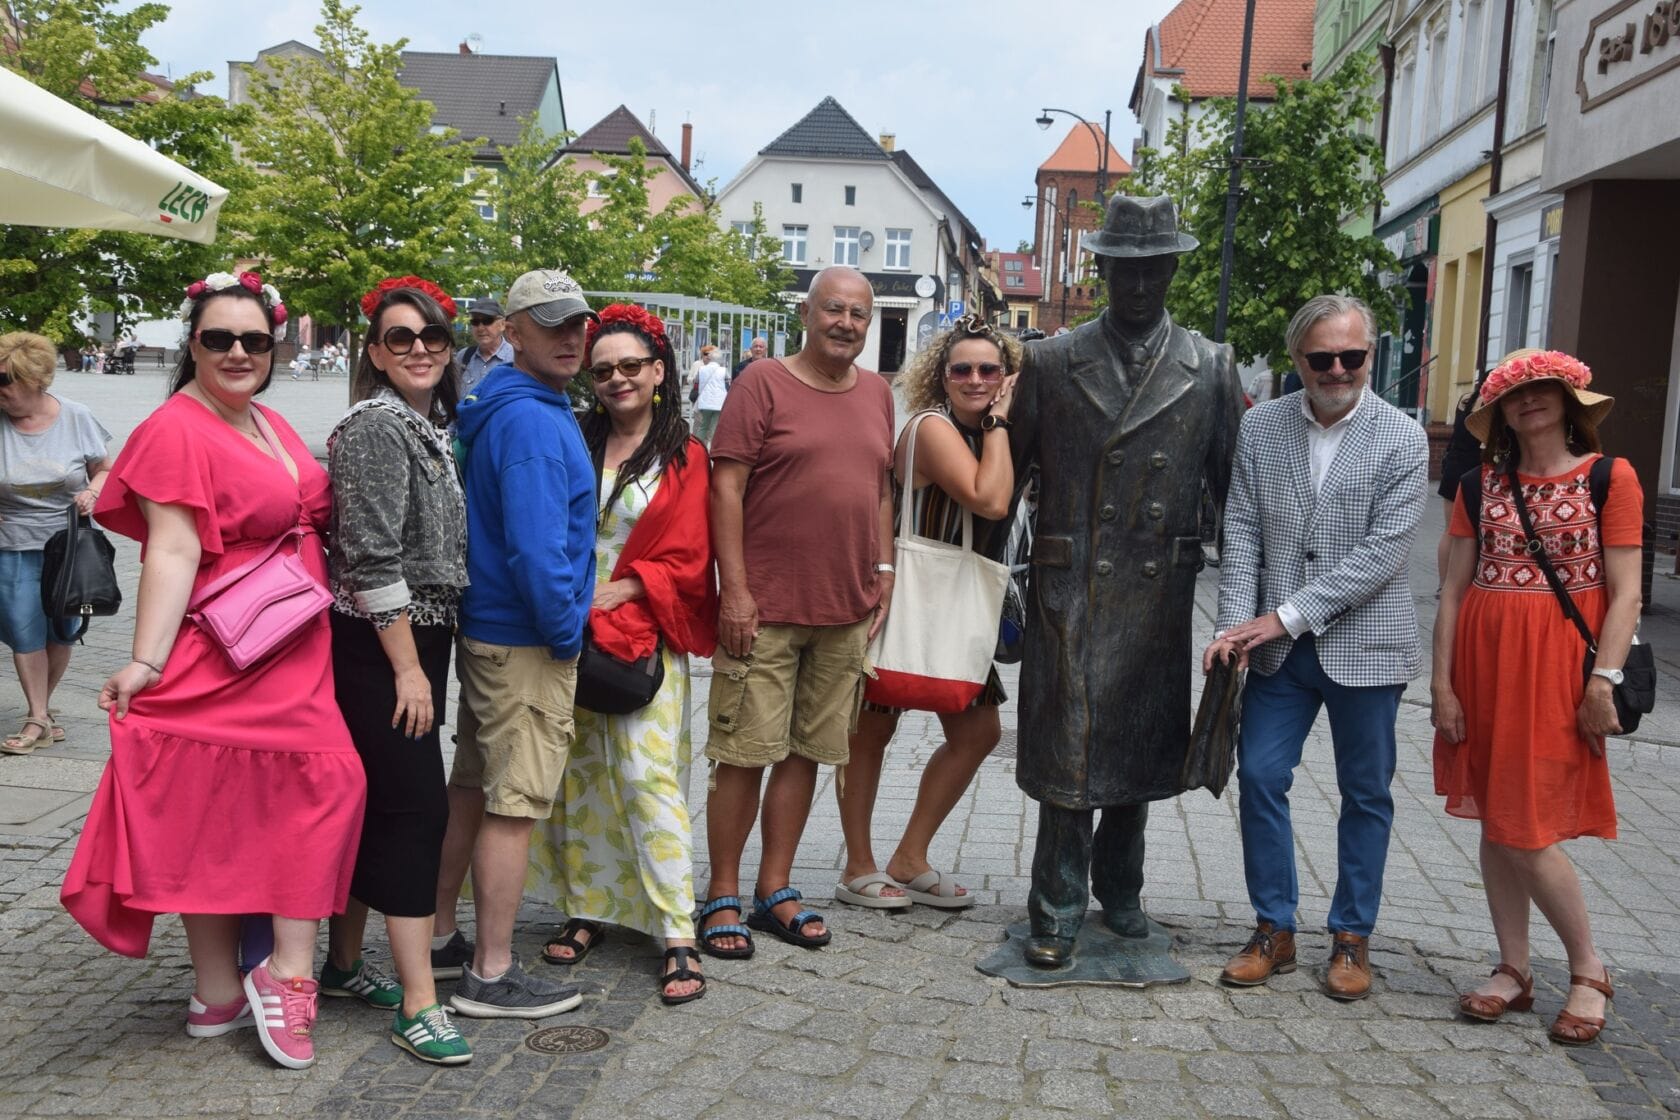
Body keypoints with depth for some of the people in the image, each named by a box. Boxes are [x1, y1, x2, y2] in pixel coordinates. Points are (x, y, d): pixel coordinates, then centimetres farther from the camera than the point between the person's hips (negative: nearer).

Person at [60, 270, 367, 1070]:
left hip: (292, 658, 8)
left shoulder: (272, 427, 14)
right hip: (222, 660, -8)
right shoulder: (179, 431, -11)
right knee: (216, 816, -2)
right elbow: (170, 553, -19)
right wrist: (146, 662, -26)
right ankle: (220, 993, 8)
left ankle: (285, 974, 7)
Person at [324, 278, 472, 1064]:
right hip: (379, 645, -9)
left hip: (419, 639, 9)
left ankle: (344, 964, 27)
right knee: (416, 807, -8)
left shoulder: (432, 429, 13)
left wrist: (427, 657, 15)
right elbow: (373, 558, -19)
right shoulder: (376, 426, -14)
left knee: (374, 806, 15)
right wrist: (408, 668, -19)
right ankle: (418, 1003, -3)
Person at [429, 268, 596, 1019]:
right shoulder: (532, 420, -19)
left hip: (484, 628, 10)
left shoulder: (498, 411, 13)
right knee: (515, 806, -2)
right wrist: (566, 630, -14)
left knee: (473, 788, 18)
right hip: (527, 644, -10)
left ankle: (439, 938, 30)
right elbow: (535, 548, -26)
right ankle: (491, 974, 7)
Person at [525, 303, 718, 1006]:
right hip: (570, 634, 4)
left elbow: (686, 561, -4)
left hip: (643, 637, -3)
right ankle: (588, 908, 23)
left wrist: (615, 593, -15)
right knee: (578, 775, 9)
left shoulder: (684, 458, 0)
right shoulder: (576, 443, 9)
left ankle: (677, 934, -3)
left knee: (648, 776, -8)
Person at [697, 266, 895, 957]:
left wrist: (883, 576, 12)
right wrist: (735, 589, -14)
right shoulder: (764, 383, -5)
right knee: (745, 753, 0)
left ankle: (775, 891, 22)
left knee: (806, 752, 11)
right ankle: (722, 896, 13)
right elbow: (726, 486, -9)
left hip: (847, 612, 5)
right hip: (765, 607, -5)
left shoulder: (876, 393, 12)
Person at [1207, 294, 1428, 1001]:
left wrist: (1288, 615, -18)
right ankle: (1274, 930, 18)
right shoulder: (1260, 427, 2)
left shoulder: (1402, 440, -7)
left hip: (1363, 645, -2)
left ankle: (1352, 937, 24)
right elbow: (1242, 534, 0)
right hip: (1278, 649, 3)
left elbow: (1381, 552, -15)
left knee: (1366, 795, 8)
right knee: (1260, 777, 2)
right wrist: (1237, 625, -11)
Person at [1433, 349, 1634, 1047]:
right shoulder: (1483, 483, 8)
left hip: (1559, 661, -4)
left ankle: (1589, 971, 15)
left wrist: (1603, 680, -13)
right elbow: (1454, 587, 6)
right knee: (1495, 821, 8)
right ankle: (1514, 970, 21)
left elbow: (1624, 592, -5)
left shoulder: (1609, 478, -2)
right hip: (1484, 656, 4)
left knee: (1526, 827, -6)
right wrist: (1442, 682, 0)